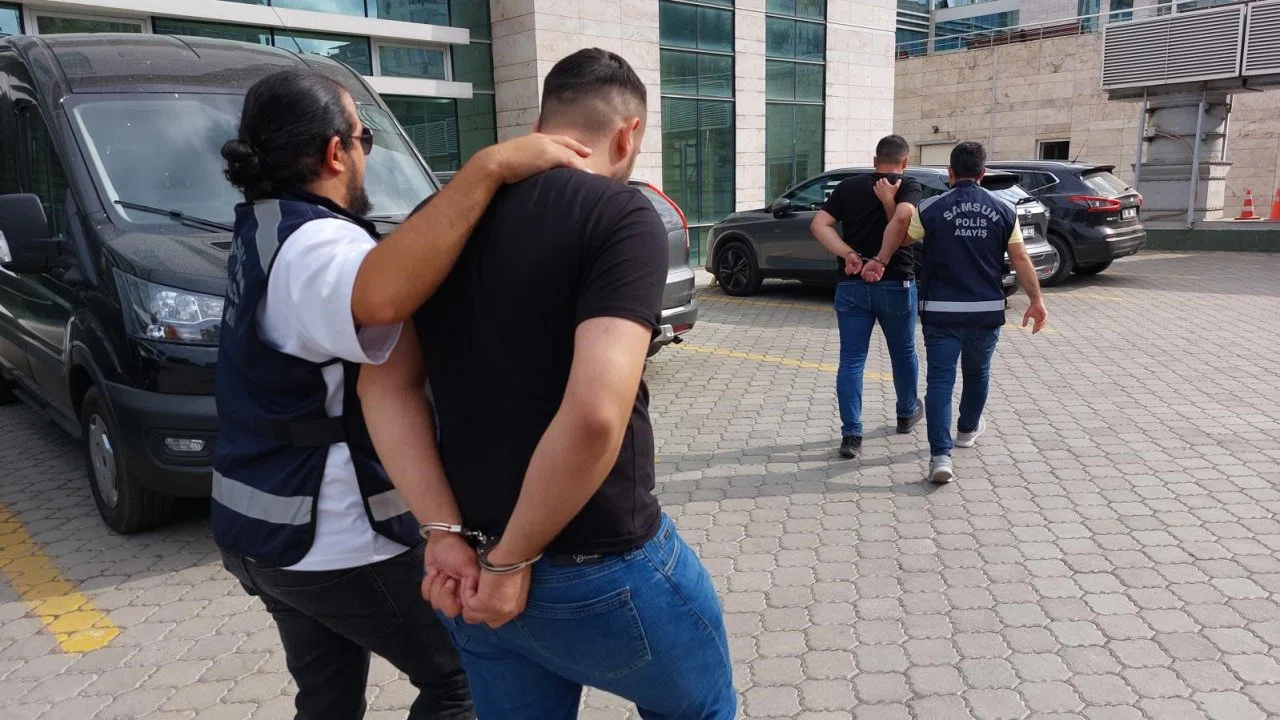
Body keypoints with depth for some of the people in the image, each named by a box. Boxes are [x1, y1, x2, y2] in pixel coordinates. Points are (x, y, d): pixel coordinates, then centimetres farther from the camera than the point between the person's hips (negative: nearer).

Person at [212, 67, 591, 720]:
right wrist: (491, 166, -46)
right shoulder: (312, 246, -25)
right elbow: (379, 297, -49)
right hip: (336, 539, -9)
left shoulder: (265, 227, 8)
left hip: (262, 523, 9)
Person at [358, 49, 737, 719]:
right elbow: (595, 413, -27)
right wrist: (513, 559, -15)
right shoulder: (621, 217, -16)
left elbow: (385, 384, 0)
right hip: (603, 573, -5)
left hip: (471, 571, 6)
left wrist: (446, 533, -5)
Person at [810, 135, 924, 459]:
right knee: (903, 352, 19)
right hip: (895, 284, -1)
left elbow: (819, 225, -6)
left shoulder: (848, 186, 7)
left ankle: (851, 434, -3)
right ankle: (907, 414, 39)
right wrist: (889, 200, -8)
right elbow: (902, 218, -24)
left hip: (851, 285, 1)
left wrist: (849, 254, -12)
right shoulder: (909, 185, -2)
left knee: (851, 360, 3)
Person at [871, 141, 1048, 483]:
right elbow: (1020, 260, 1)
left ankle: (940, 455, -13)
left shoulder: (931, 209, -6)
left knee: (940, 380, -2)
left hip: (941, 311, -3)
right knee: (977, 373, 24)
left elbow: (897, 237, 3)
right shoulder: (1003, 211, 0)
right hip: (987, 311, 3)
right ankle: (968, 429, 45)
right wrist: (1036, 300, 6)